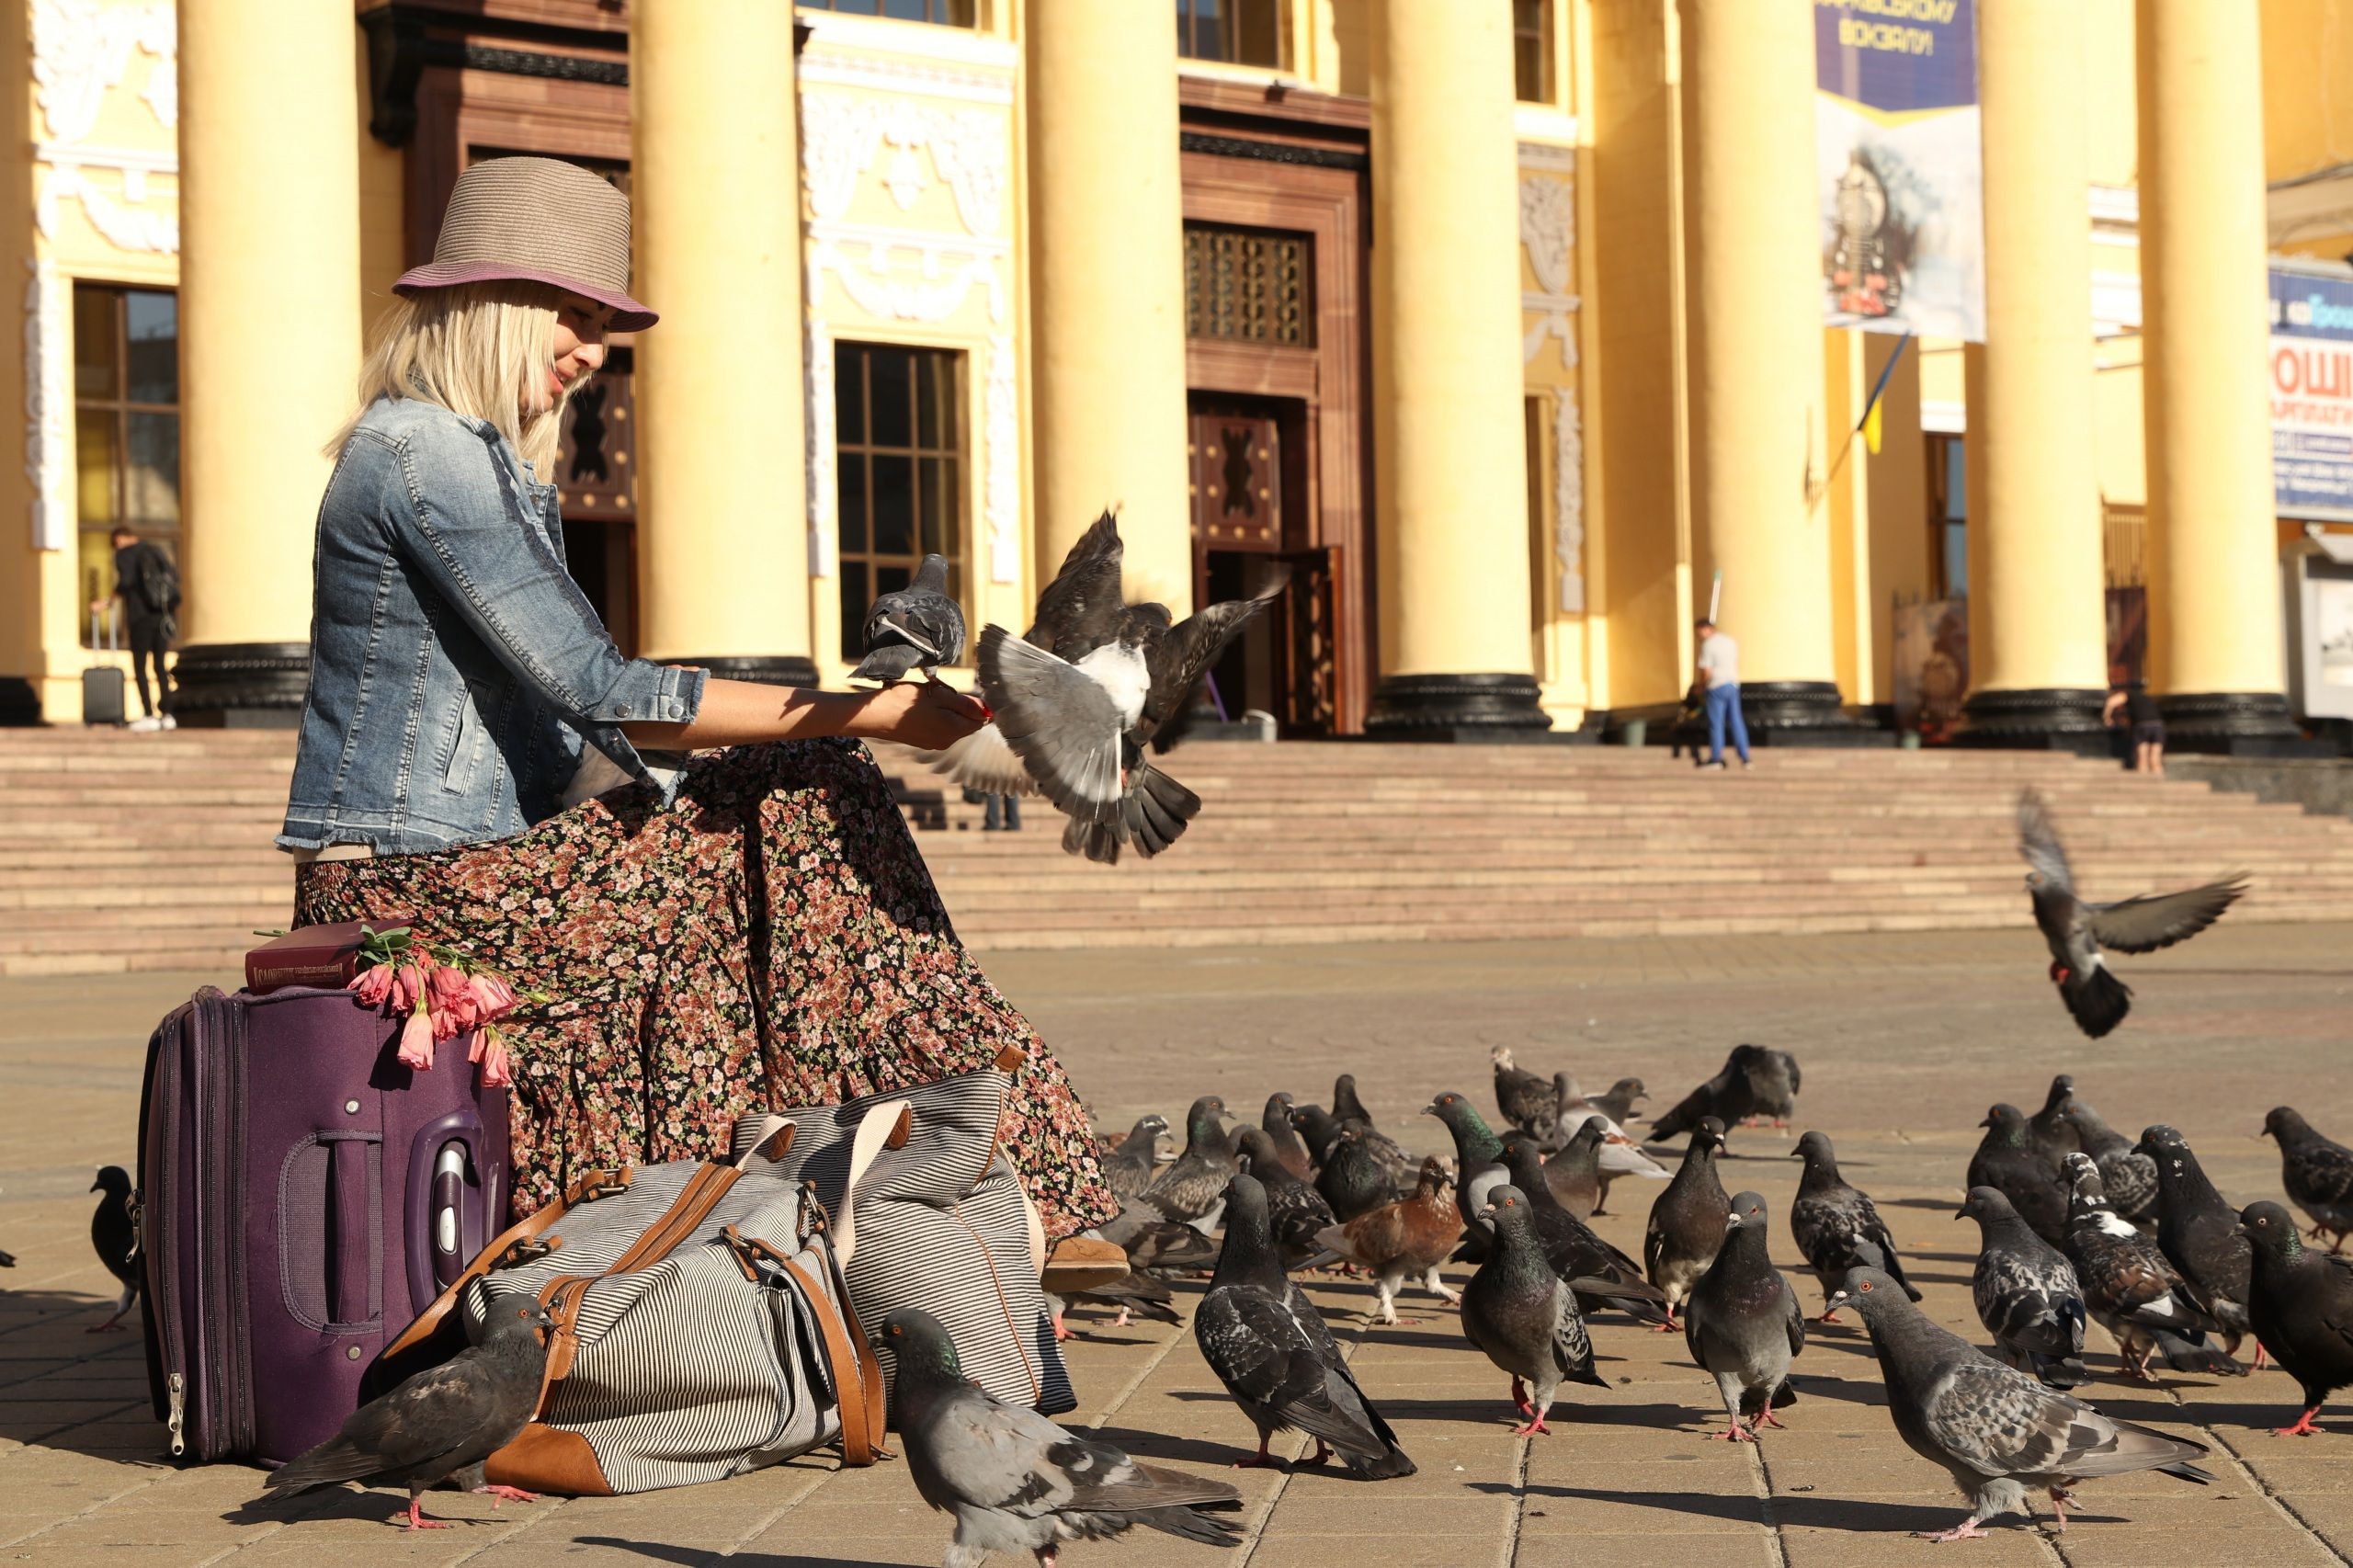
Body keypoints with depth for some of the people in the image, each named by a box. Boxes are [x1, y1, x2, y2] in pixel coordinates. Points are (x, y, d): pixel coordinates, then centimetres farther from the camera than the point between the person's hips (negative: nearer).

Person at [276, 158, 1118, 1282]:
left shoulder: (490, 463, 18)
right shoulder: (423, 452, -15)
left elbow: (570, 707, 15)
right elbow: (597, 693, -21)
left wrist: (840, 716, 5)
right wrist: (862, 712, -19)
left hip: (473, 862, 9)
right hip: (410, 892, -9)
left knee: (811, 794, 1)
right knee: (809, 817, -11)